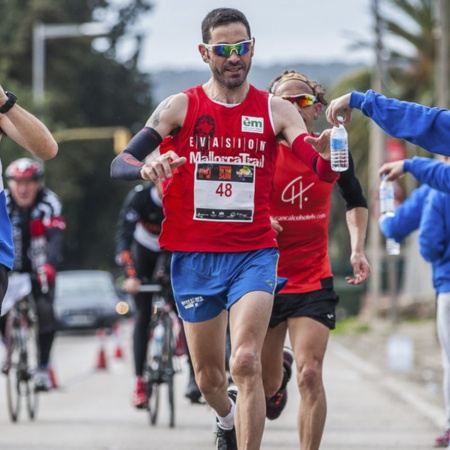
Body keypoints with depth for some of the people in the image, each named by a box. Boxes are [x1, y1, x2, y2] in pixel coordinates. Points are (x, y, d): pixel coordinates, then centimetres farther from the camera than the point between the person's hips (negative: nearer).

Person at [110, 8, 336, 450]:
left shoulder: (276, 110, -1)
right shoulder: (180, 107, -1)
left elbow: (323, 172, -10)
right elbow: (118, 165, -6)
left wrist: (327, 157, -35)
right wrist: (147, 169, -30)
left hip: (253, 255, -1)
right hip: (193, 258, 1)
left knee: (245, 362, -20)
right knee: (208, 378, 13)